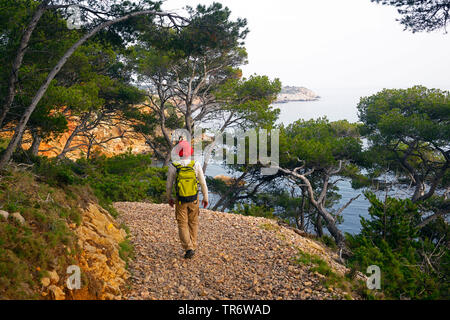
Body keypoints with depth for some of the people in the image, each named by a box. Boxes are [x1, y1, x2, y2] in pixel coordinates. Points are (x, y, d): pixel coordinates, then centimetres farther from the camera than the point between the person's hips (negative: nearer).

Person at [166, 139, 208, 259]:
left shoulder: (173, 166, -15)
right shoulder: (196, 165, -13)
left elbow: (169, 185, -6)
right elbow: (203, 183, -6)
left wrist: (169, 198, 12)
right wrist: (205, 198, 8)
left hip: (180, 201, -1)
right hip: (194, 200, 1)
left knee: (182, 225, 8)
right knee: (193, 223, 18)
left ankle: (188, 248, -4)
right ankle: (193, 246, 27)